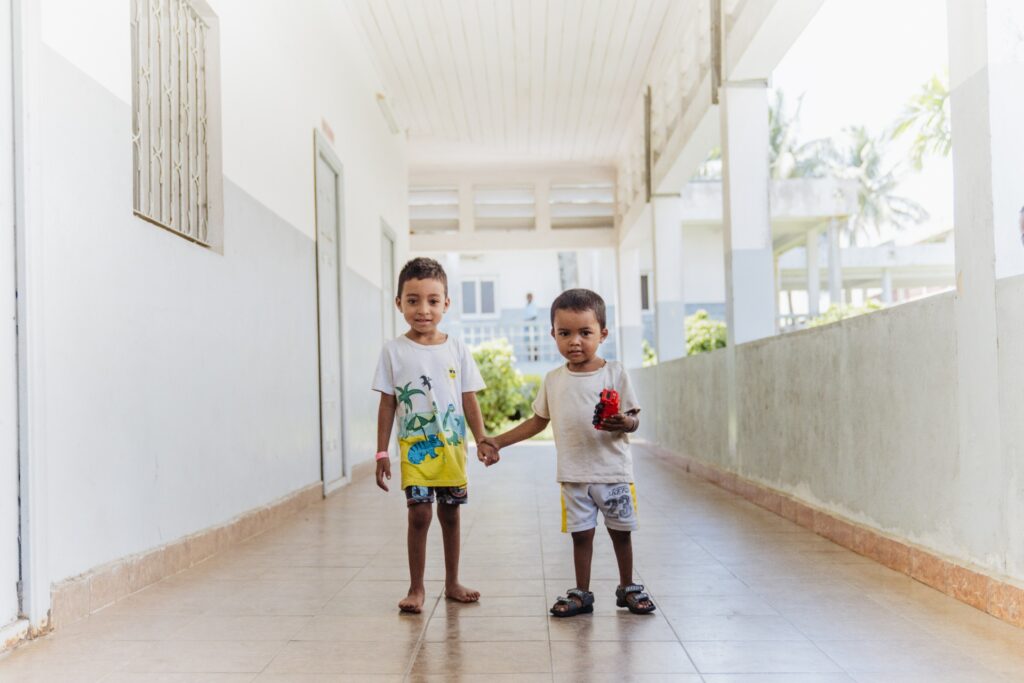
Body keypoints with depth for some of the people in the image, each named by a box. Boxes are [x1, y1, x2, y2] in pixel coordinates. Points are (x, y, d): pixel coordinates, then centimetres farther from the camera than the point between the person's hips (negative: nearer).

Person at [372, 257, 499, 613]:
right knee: (419, 514, -8)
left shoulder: (457, 349, 2)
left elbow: (469, 400, 5)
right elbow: (387, 404, 0)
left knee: (450, 513, 12)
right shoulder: (394, 351, -3)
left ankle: (452, 582, 27)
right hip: (414, 447, -2)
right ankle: (416, 588, 8)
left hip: (452, 446, 2)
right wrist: (382, 453, -2)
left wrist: (482, 440, -3)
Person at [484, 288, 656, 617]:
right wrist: (498, 442, 12)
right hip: (574, 475, 2)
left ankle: (628, 588, 29)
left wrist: (624, 423, -30)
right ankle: (581, 594, 22)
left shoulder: (614, 372, -5)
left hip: (613, 470, -2)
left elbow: (633, 417, -6)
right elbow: (538, 420, 15)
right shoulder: (554, 380, 5)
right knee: (581, 533, 8)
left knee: (621, 531, 10)